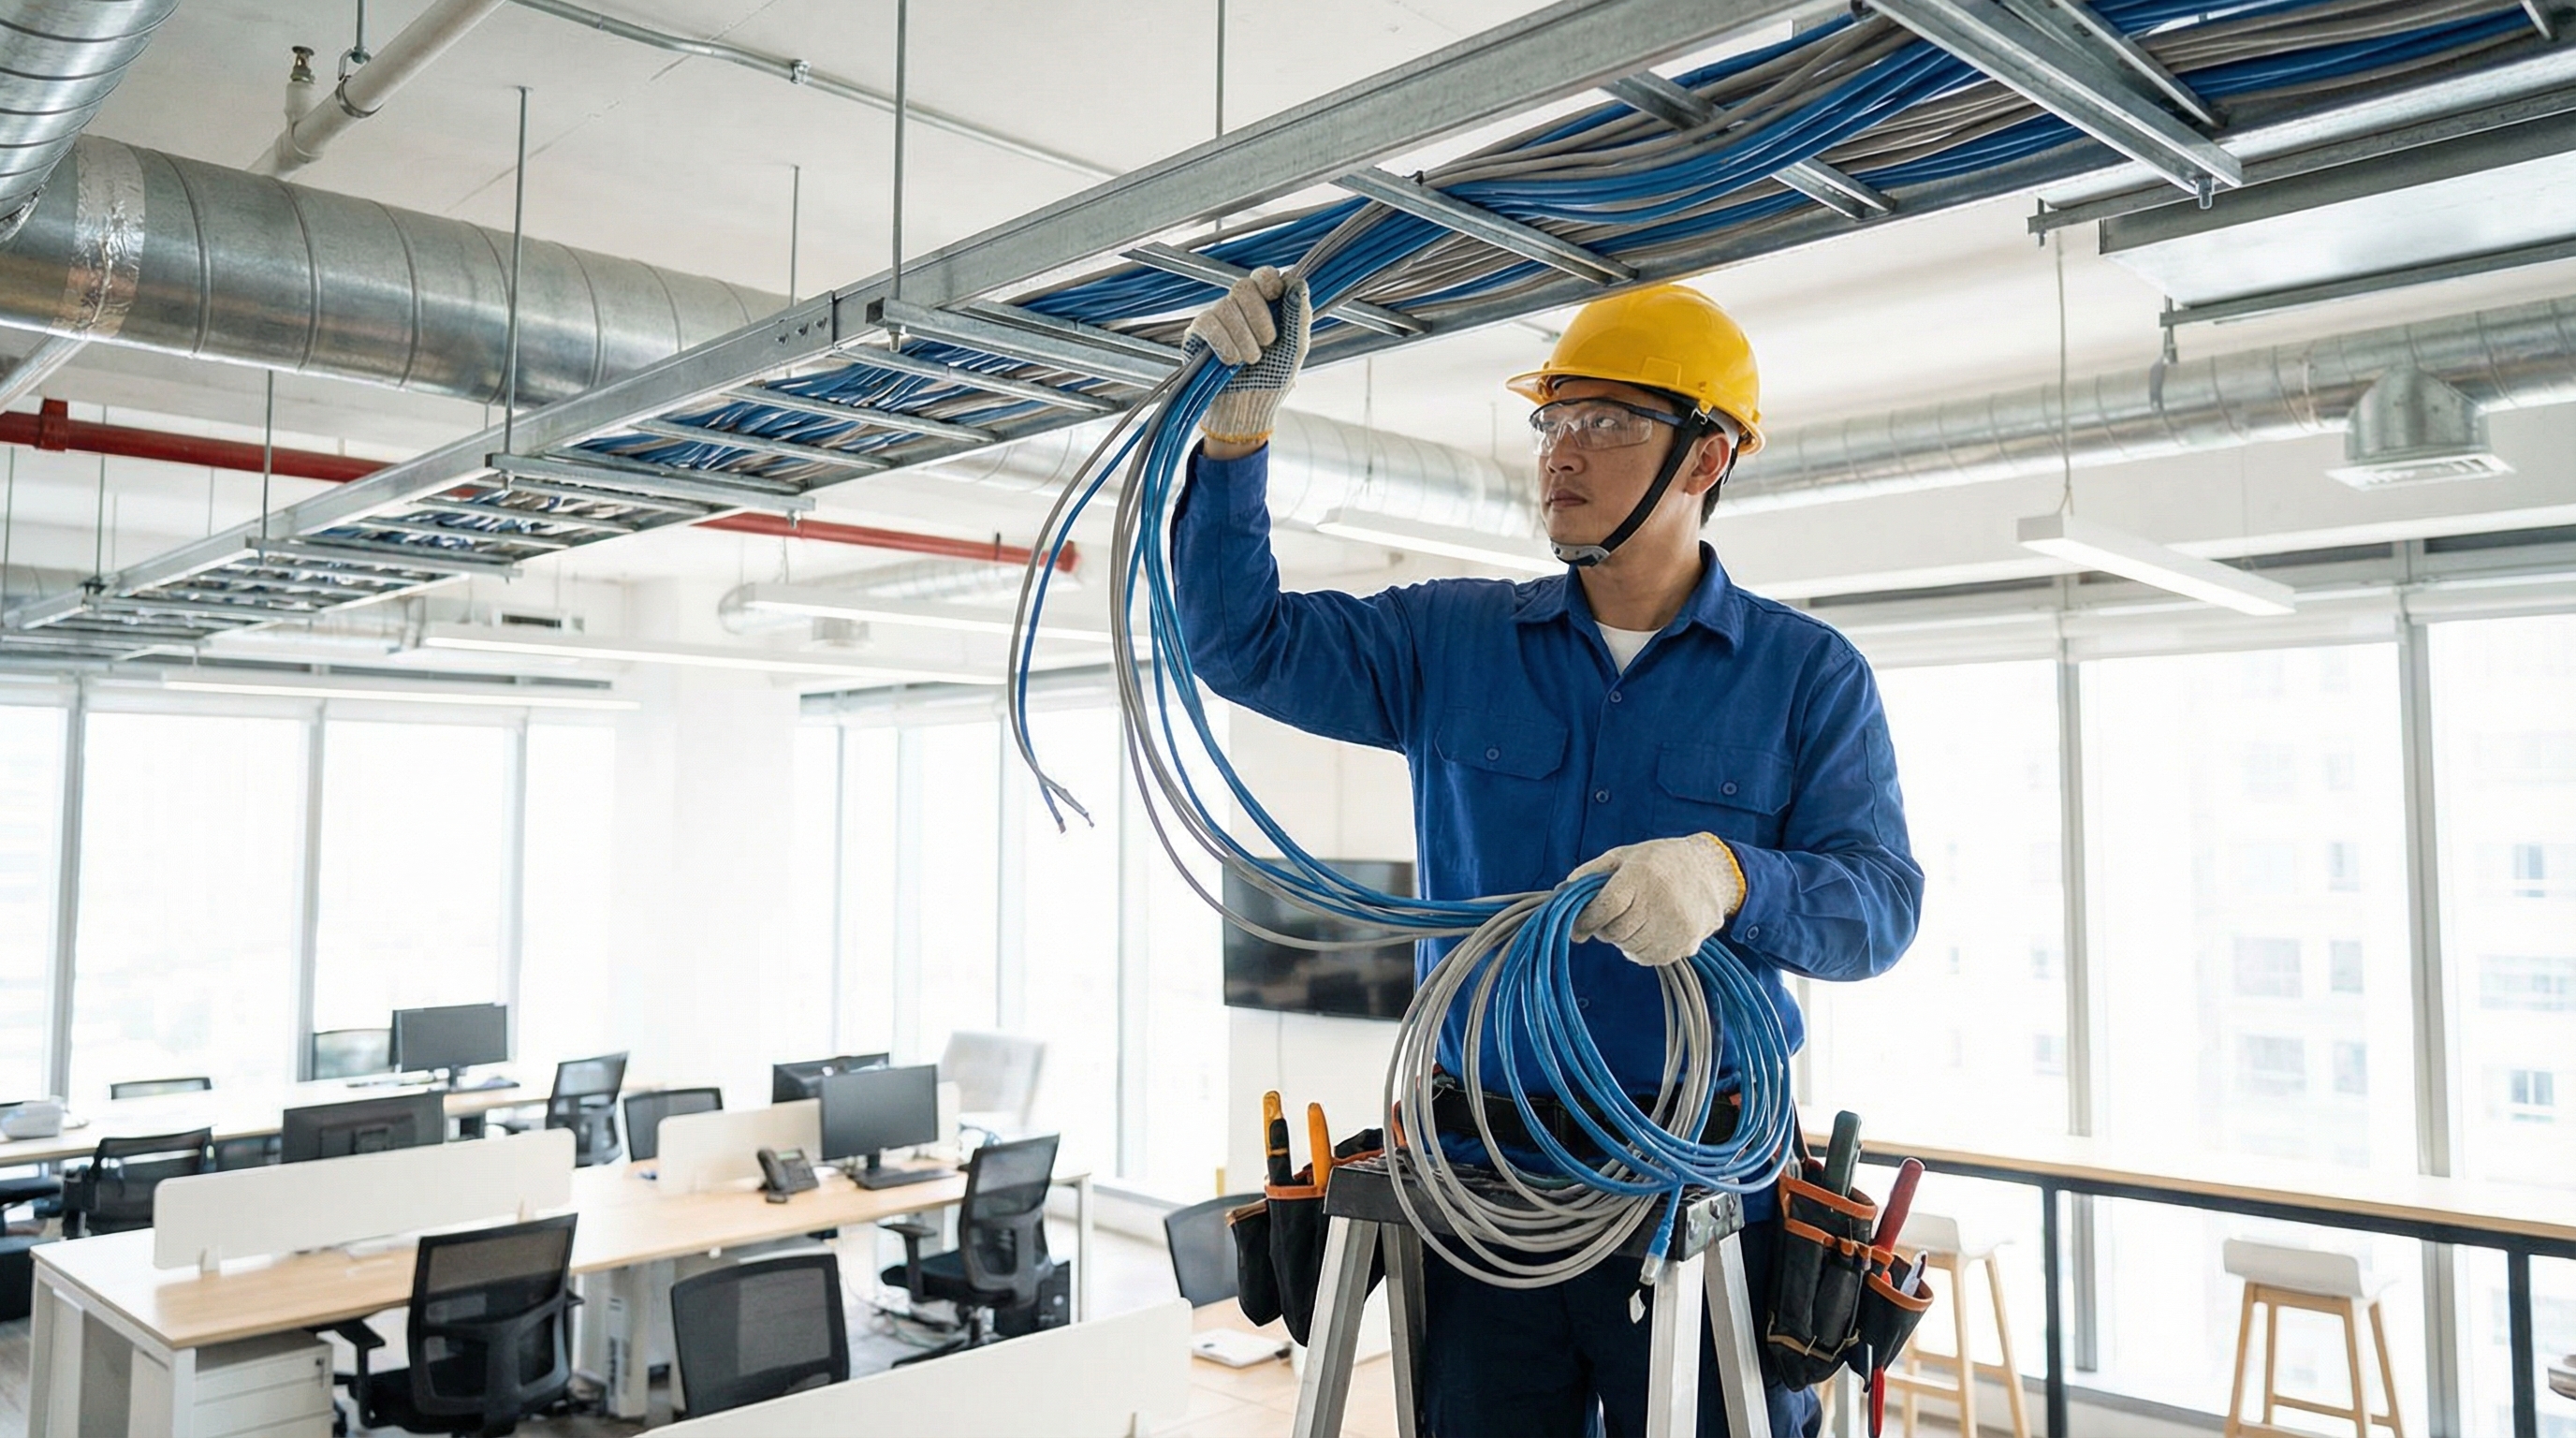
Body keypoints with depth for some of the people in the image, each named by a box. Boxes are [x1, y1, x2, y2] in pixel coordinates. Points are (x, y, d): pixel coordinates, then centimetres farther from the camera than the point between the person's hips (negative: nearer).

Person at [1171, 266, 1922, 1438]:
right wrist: (1238, 423, -9)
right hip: (1479, 1177, 2)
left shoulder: (1808, 675, 2)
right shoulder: (1448, 641, 7)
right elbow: (1239, 639, 3)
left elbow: (1880, 904, -6)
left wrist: (1732, 878, -28)